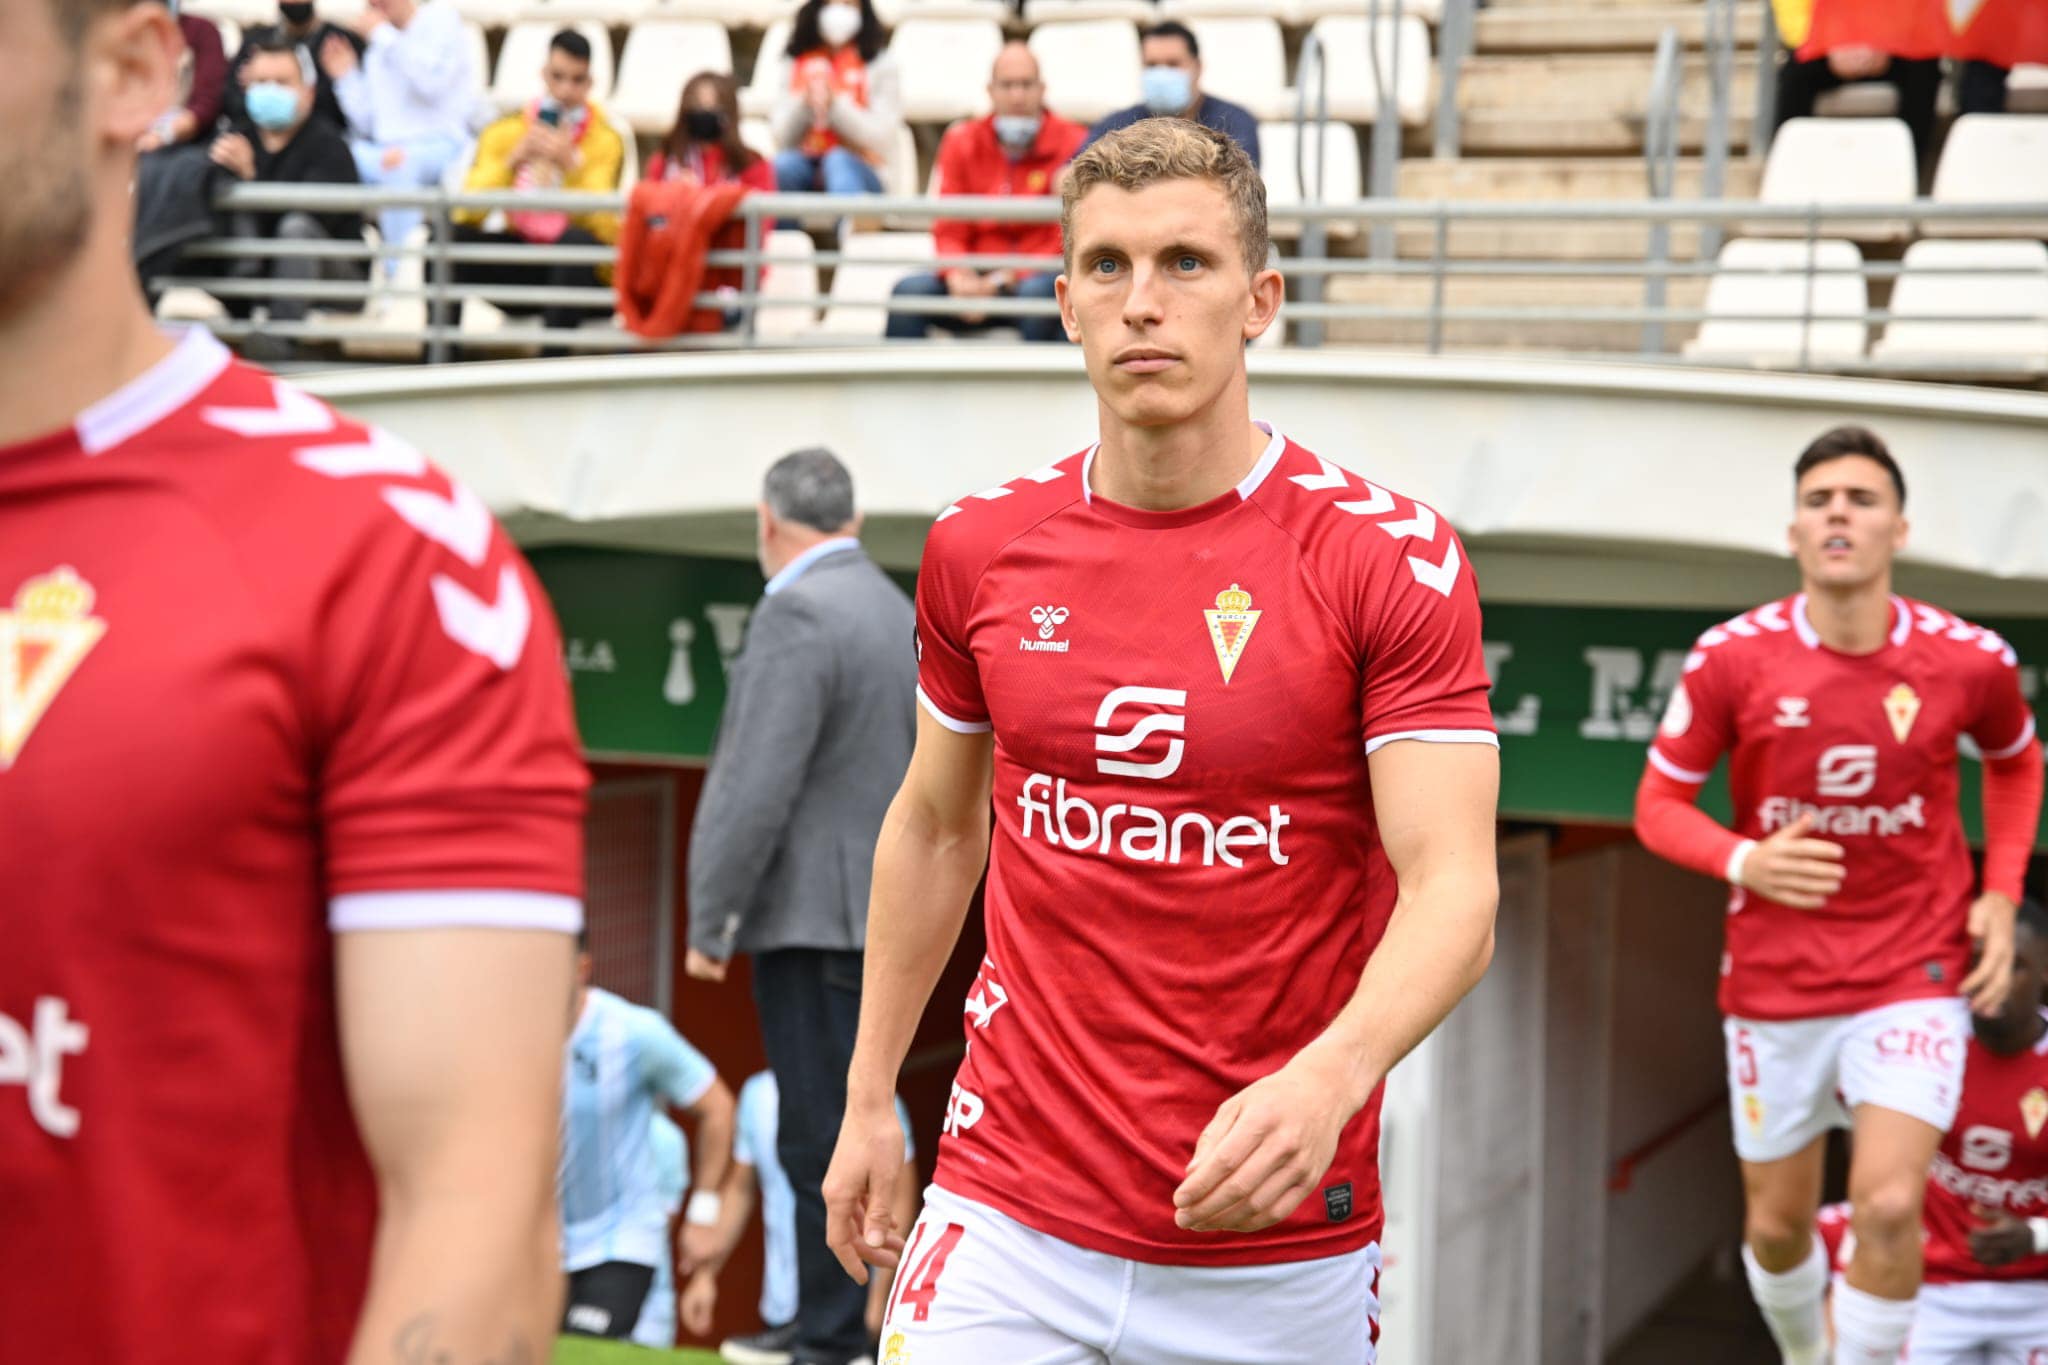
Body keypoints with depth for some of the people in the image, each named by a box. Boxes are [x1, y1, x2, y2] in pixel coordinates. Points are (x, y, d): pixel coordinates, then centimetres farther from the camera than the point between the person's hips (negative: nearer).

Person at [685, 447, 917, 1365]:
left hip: (809, 916, -9)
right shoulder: (897, 610, 13)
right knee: (840, 1133, 16)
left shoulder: (797, 612, -14)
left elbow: (758, 789, -19)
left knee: (820, 1139, -4)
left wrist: (709, 921, -12)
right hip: (875, 912, 9)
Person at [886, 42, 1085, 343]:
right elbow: (949, 231, 7)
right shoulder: (962, 141, 11)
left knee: (1038, 290, -38)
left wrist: (1010, 279, -20)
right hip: (979, 278, 3)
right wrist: (957, 276, -17)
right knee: (909, 290, -24)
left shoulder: (1072, 143, 0)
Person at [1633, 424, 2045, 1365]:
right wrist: (1743, 863, -21)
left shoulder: (1967, 659, -7)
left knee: (1889, 1205, -19)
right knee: (1776, 1226, 12)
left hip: (1916, 976, -1)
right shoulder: (1732, 657, -10)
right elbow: (1660, 803, -2)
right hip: (1775, 980, 1)